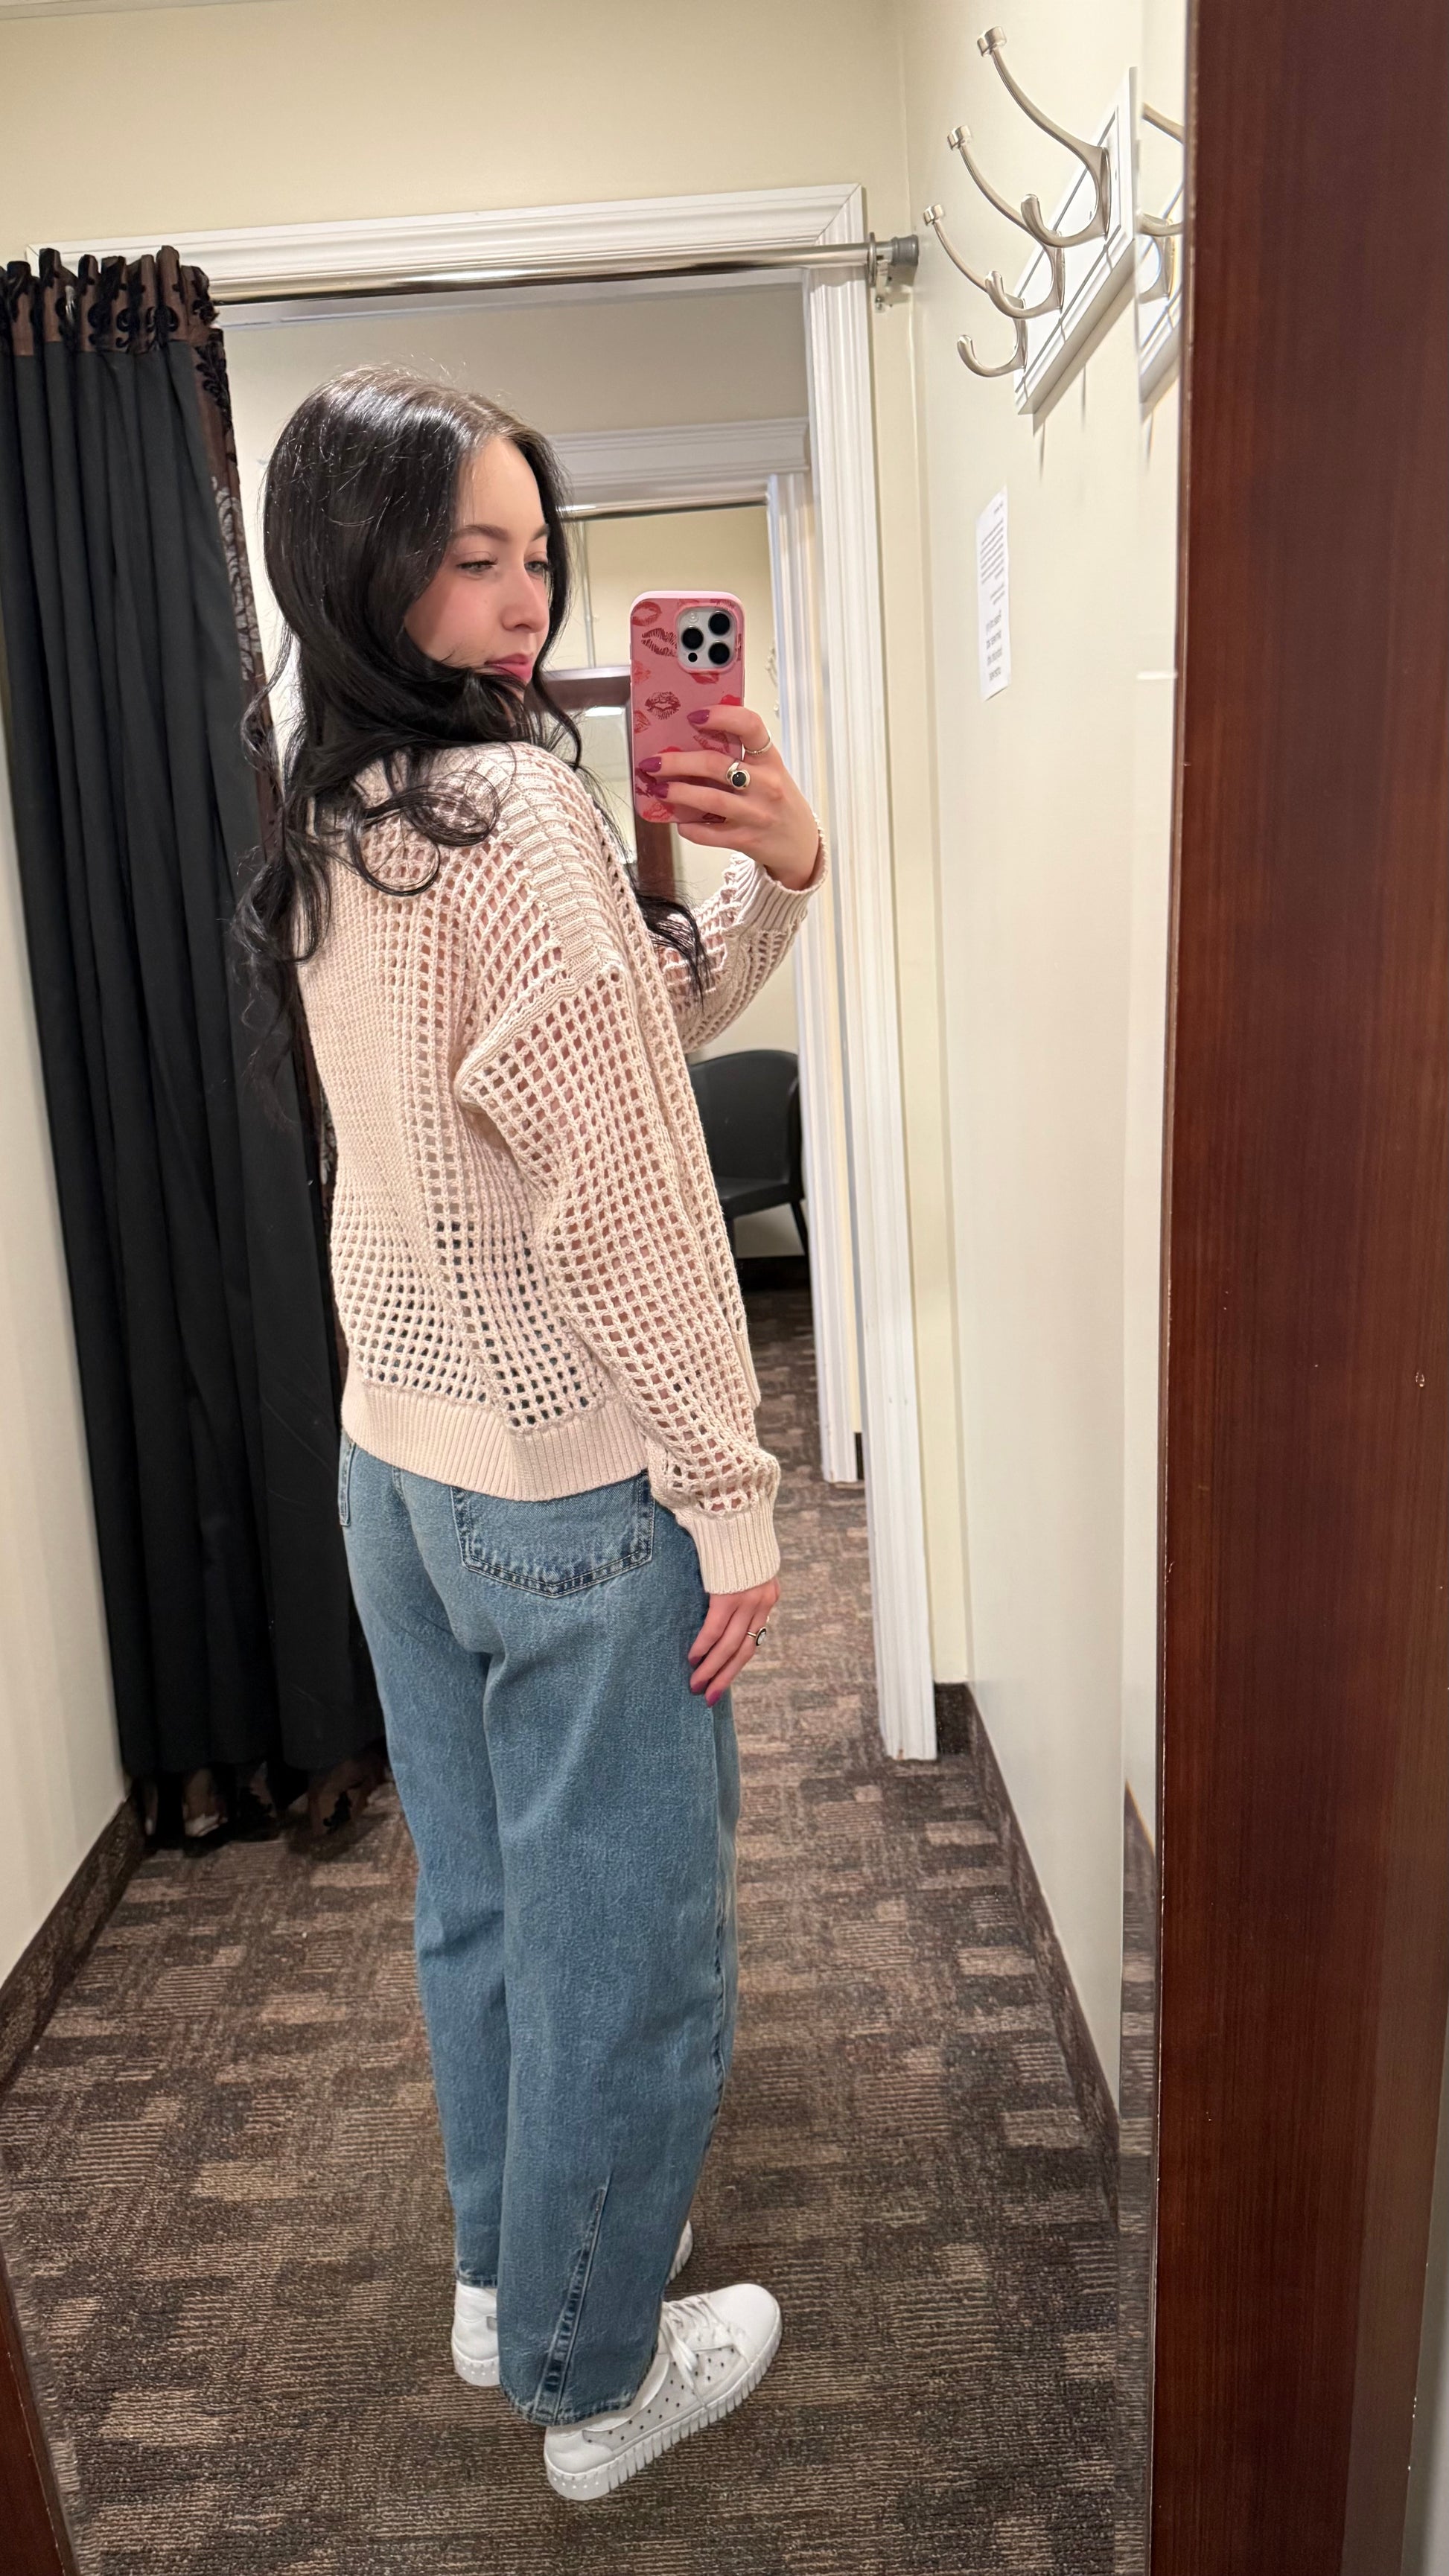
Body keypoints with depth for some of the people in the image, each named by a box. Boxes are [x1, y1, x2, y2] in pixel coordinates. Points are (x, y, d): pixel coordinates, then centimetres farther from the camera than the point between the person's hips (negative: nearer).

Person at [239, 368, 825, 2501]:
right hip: (580, 1484, -9)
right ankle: (603, 2381, 33)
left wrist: (776, 877, -4)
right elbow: (618, 1193, -21)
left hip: (399, 1457, 9)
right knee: (626, 1941, 11)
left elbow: (649, 1023, 11)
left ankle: (507, 2279, 45)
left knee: (480, 1899, 23)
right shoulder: (516, 804, -19)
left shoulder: (335, 827, 9)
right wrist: (732, 1493, -14)